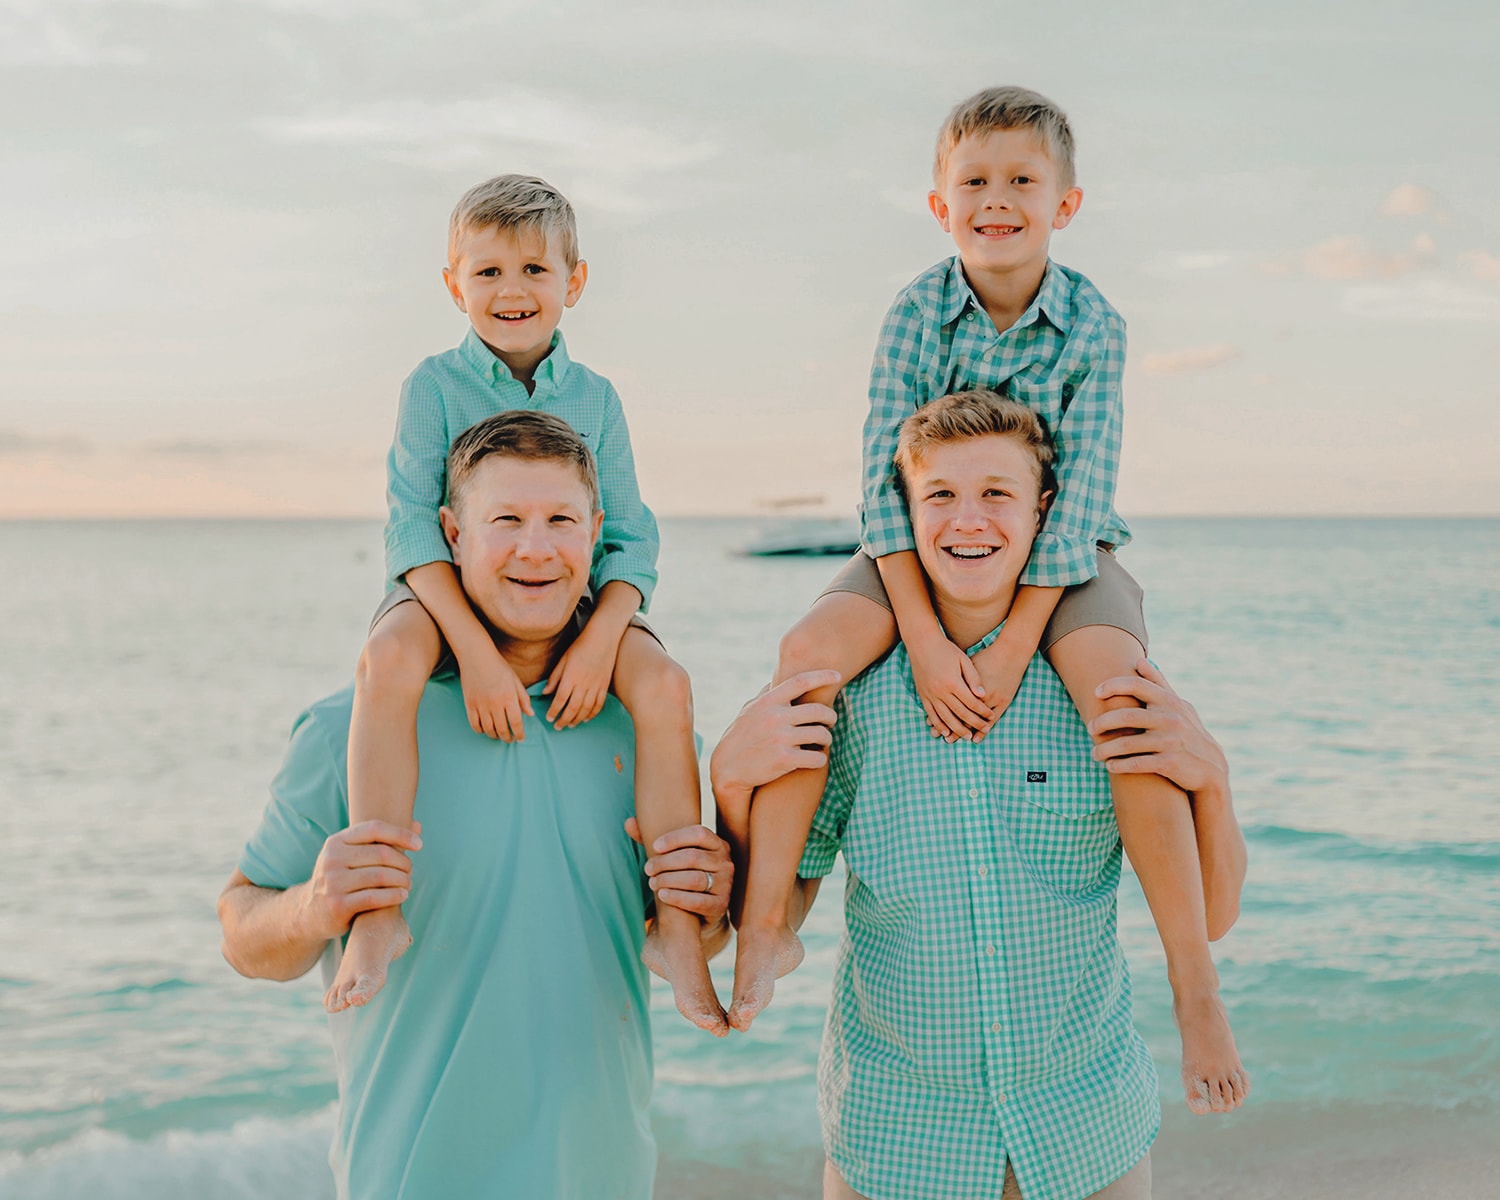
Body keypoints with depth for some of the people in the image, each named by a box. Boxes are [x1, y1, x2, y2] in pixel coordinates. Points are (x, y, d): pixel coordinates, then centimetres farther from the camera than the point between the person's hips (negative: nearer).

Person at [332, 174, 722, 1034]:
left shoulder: (594, 397, 6)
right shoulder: (436, 385, -1)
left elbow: (631, 540, 2)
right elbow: (414, 526, -11)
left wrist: (600, 639, -19)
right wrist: (475, 649, -25)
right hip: (450, 594, -2)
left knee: (665, 683, -26)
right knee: (387, 662, -36)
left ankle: (678, 927, -18)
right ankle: (381, 911, -31)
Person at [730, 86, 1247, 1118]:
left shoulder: (1094, 326, -11)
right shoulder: (915, 314, -7)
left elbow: (1078, 497, -16)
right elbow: (885, 478, -14)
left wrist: (1010, 650, -26)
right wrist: (925, 640, -25)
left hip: (1059, 559, -1)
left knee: (1118, 694, -31)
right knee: (809, 651, -27)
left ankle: (1194, 980, -20)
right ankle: (767, 926, -18)